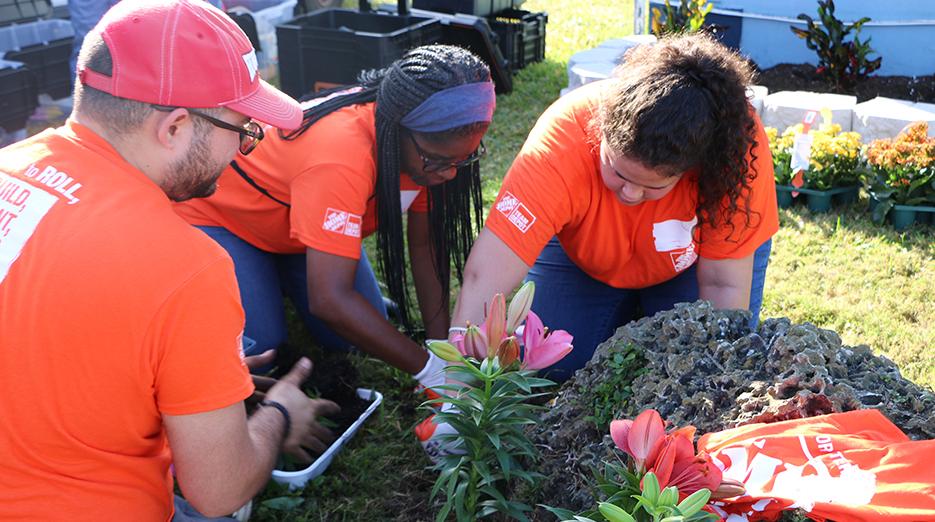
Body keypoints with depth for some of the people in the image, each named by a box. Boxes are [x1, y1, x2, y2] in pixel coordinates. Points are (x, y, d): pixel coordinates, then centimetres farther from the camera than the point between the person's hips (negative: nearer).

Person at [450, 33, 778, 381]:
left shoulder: (737, 144, -37)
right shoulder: (560, 143, -40)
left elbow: (723, 285, -26)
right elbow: (483, 281, -44)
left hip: (694, 255, 0)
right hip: (581, 254, 0)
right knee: (553, 369, -10)